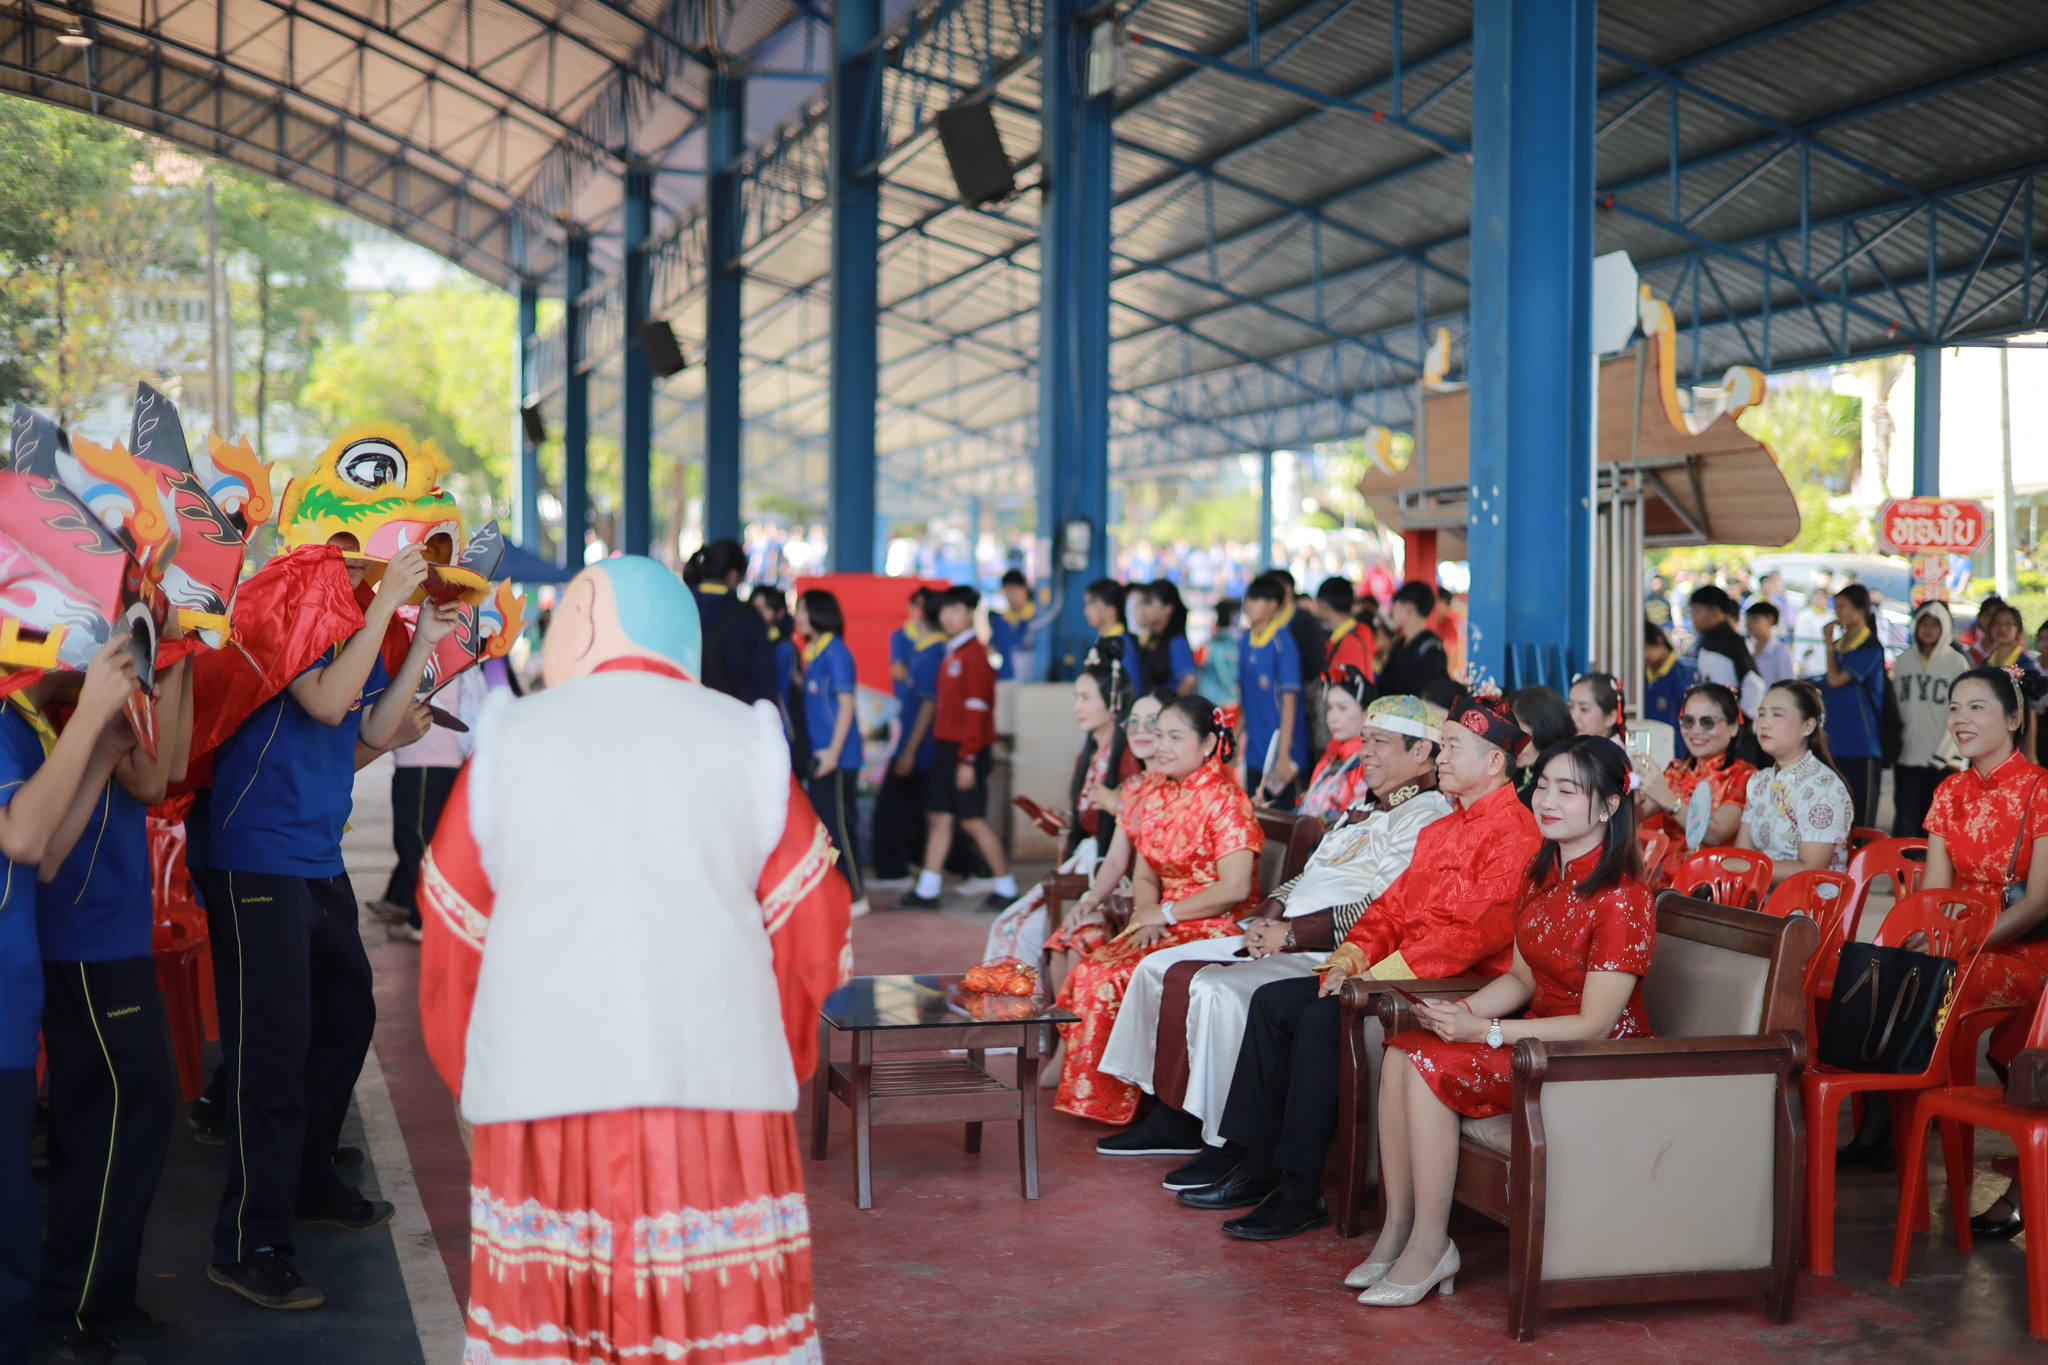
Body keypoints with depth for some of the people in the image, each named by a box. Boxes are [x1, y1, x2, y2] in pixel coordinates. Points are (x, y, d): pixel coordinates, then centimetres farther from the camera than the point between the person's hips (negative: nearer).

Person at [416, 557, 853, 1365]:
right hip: (722, 1100, 0)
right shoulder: (748, 744, 8)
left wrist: (477, 1086, 21)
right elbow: (814, 939, 7)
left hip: (540, 1102, 0)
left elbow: (450, 944, 10)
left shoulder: (507, 744, 9)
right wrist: (775, 1069, 20)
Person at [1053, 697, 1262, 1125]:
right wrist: (1147, 913, -7)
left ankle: (1116, 1101, -6)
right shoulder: (1156, 794, 11)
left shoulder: (1225, 800, -13)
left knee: (1115, 978, -23)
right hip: (1166, 925, 7)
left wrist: (1165, 913, -14)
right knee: (1086, 973, -15)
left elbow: (1235, 888, -19)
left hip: (1217, 929, -7)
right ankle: (1092, 1093, -3)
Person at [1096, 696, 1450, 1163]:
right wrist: (1270, 912, 5)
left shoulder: (1425, 818, -10)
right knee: (1163, 969, 4)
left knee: (1218, 991, -30)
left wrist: (1291, 934, -20)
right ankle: (1172, 1119, 7)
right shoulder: (1364, 809, 23)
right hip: (1284, 942, 11)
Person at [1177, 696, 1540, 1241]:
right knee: (1273, 1001, 0)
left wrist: (1381, 975, -22)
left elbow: (1481, 930, -23)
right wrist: (1348, 960, 0)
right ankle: (1253, 1165, 1)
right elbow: (1391, 907, 20)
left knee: (1322, 1019, -27)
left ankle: (1299, 1193, -19)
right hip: (1393, 975, 10)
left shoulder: (1515, 832, -12)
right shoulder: (1440, 830, 22)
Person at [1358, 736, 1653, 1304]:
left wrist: (1483, 1032, -22)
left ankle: (1429, 1246, -13)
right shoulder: (1544, 875, 8)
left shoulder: (1622, 900, -20)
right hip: (1539, 1039, 9)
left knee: (1431, 1066, -23)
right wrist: (1461, 1011, -5)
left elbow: (1594, 1025, -21)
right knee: (1402, 1051, -12)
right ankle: (1396, 1231, -10)